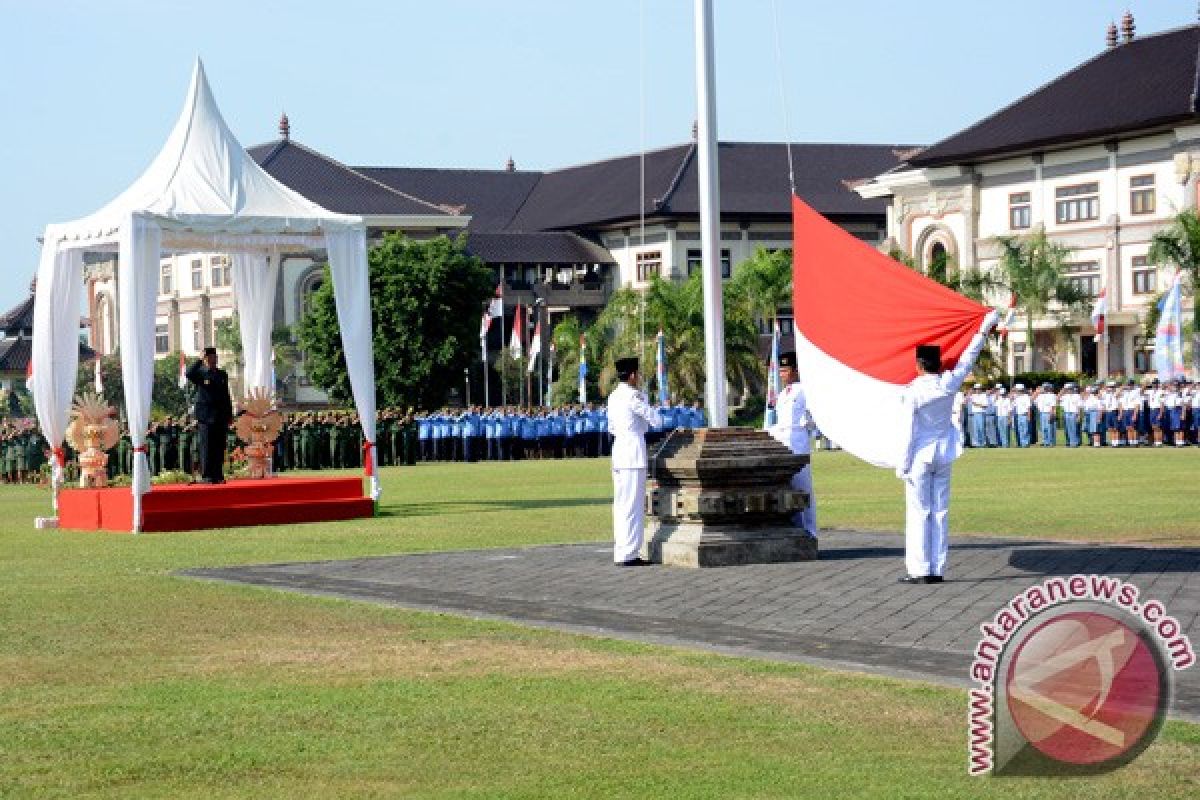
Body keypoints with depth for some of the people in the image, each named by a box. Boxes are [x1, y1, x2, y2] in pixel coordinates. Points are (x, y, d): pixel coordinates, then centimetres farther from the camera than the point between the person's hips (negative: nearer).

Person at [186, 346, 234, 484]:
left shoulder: (222, 375, 17)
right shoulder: (200, 374, 2)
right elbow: (189, 374, -22)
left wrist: (229, 414, 14)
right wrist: (200, 361, -18)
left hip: (221, 417, 5)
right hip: (205, 417, -5)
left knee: (220, 447, 4)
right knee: (206, 447, -6)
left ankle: (218, 475, 9)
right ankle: (206, 476, -5)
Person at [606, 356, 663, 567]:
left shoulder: (613, 397, 14)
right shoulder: (633, 396, -12)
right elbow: (657, 420, -6)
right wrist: (645, 400, 10)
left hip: (618, 453, 9)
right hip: (634, 455, -9)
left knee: (621, 504, 13)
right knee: (632, 505, -7)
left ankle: (620, 550, 16)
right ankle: (628, 554, -7)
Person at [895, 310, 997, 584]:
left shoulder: (914, 391, -12)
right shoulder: (949, 383, -1)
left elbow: (908, 430, -12)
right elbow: (968, 359, 13)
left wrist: (902, 463, -7)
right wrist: (984, 330, 25)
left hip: (920, 456, -4)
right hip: (944, 455, 4)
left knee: (918, 512, -2)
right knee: (940, 512, 7)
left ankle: (919, 570, -5)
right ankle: (937, 570, 7)